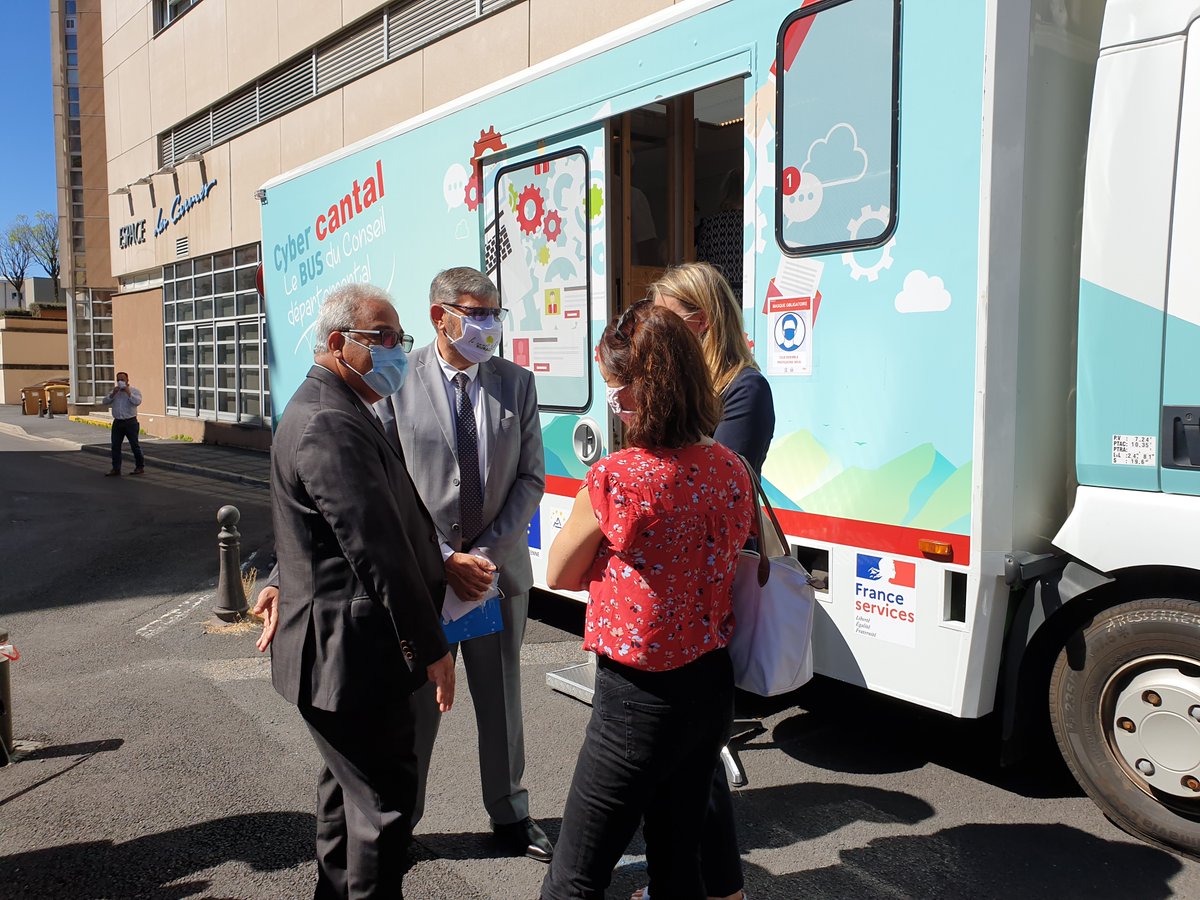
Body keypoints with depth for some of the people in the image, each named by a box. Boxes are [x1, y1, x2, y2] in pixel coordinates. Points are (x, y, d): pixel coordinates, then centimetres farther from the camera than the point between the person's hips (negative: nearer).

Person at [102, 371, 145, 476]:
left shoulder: (134, 390, 0)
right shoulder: (114, 391, 13)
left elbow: (137, 402, -17)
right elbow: (105, 402, 3)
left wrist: (128, 392, -17)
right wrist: (113, 393, -9)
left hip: (130, 422, -5)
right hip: (117, 422, 5)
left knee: (135, 445, 0)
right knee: (115, 446, 4)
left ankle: (140, 467, 10)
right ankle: (116, 468, 10)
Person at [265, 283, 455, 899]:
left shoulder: (328, 410, 13)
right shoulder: (333, 425, -23)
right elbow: (377, 550, -25)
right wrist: (431, 646, -18)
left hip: (337, 646, 11)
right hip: (352, 657, -11)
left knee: (350, 782, 24)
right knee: (384, 796, 0)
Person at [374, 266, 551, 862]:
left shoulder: (516, 383, 2)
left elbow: (530, 478, 1)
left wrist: (487, 552, -9)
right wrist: (445, 560, -14)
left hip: (499, 569, 3)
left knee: (501, 700, 16)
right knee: (416, 705, 10)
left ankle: (510, 816, 35)